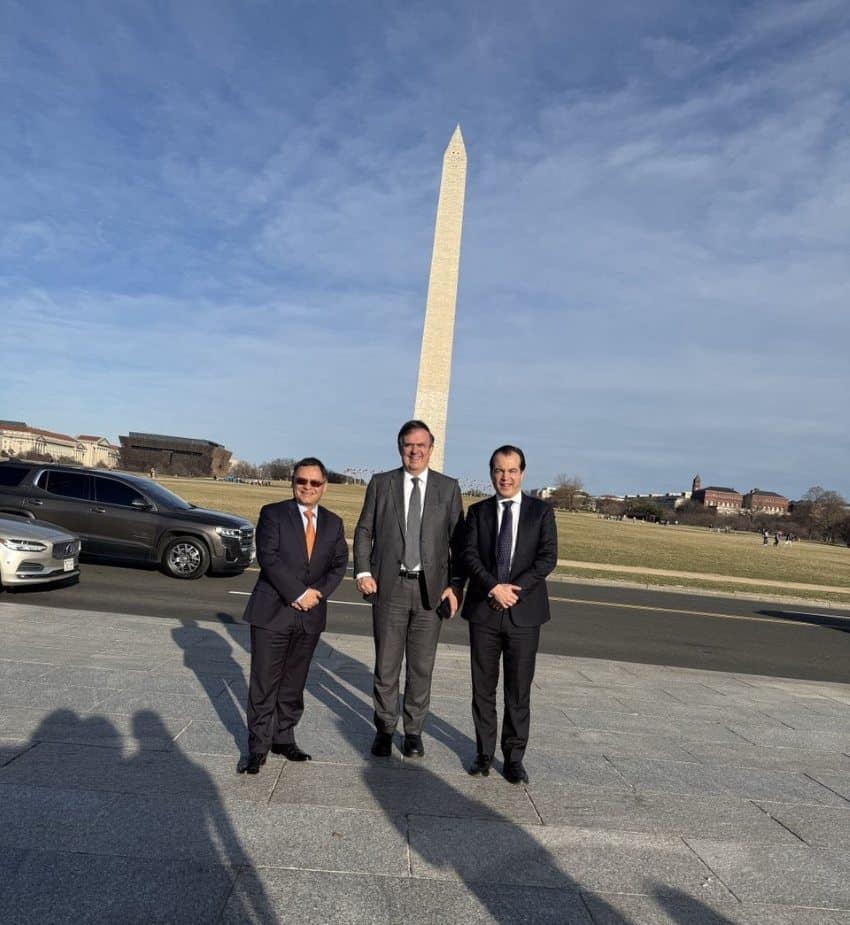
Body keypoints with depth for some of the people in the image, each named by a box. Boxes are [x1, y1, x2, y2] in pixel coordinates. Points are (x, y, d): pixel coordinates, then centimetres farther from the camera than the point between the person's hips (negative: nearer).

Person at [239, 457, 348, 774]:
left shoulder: (333, 523, 10)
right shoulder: (273, 513, -4)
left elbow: (339, 564, 9)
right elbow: (268, 557, -13)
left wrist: (319, 592, -8)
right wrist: (298, 593, -18)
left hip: (310, 615, 4)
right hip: (272, 612, -4)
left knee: (294, 684, 13)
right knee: (264, 684, 3)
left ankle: (284, 738, 28)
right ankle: (258, 746, 16)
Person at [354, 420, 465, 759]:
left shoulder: (449, 488, 4)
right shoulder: (380, 483, 4)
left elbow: (458, 541, 3)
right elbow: (364, 531, 6)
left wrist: (456, 585, -3)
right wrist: (363, 572, -6)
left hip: (431, 588, 0)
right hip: (389, 586, 0)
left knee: (421, 666, 10)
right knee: (386, 664, 8)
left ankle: (413, 731, 26)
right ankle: (384, 729, 26)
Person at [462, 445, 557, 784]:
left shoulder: (541, 511, 3)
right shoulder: (478, 511, 6)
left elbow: (548, 557, -5)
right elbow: (469, 555, -3)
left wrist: (516, 589, -15)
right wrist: (494, 587, -17)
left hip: (524, 612, -1)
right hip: (484, 610, 1)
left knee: (519, 690, 7)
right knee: (483, 687, 10)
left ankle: (514, 757, 21)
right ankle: (484, 753, 24)